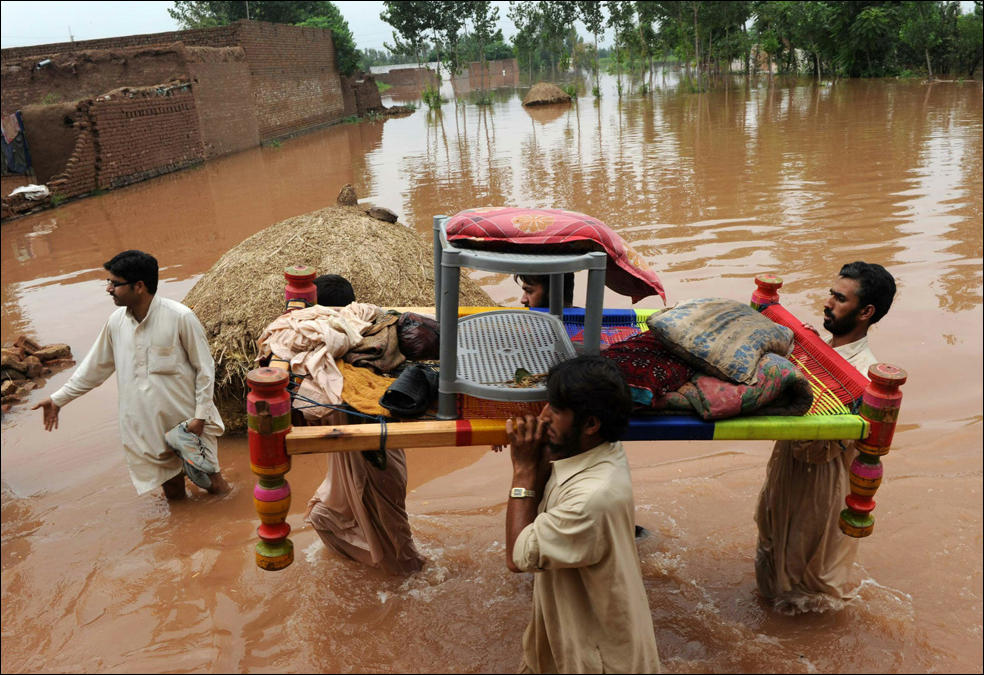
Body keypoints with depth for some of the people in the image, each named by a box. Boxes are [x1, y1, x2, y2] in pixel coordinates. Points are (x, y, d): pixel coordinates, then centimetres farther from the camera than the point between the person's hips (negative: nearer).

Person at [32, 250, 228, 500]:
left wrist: (200, 415, -12)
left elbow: (204, 368, -10)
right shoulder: (116, 322, 0)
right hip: (144, 428, 4)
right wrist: (58, 399, 20)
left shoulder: (180, 317, -16)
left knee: (213, 484, 7)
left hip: (187, 421, -4)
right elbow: (95, 366, 15)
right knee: (172, 491, 15)